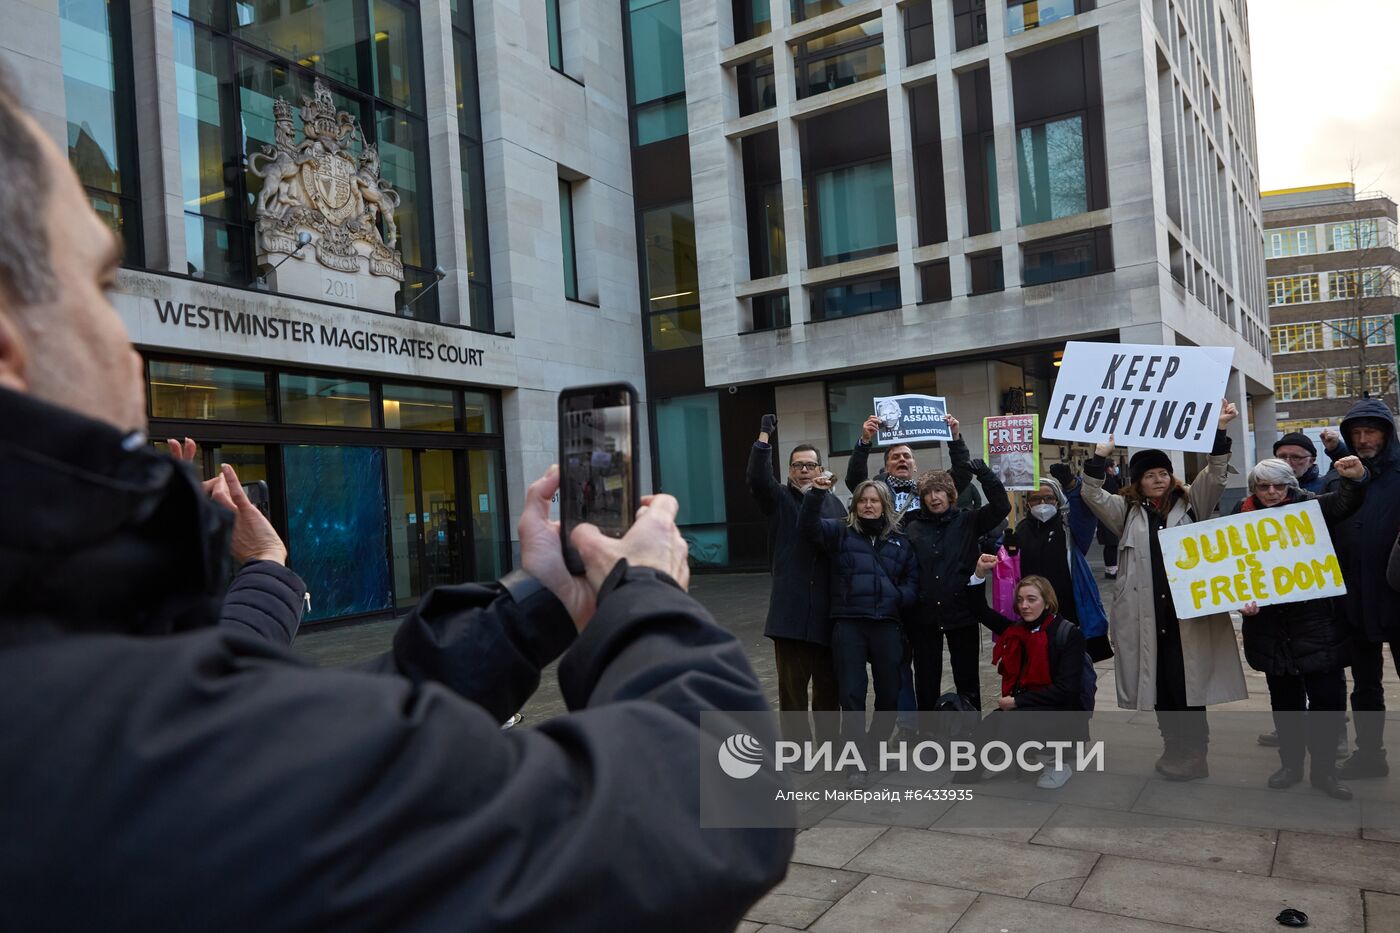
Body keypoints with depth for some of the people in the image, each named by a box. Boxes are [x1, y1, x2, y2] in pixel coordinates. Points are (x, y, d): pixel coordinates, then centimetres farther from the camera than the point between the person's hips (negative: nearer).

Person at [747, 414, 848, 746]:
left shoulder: (835, 504, 11)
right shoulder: (779, 499, 5)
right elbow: (757, 478, -16)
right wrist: (764, 436, -23)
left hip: (827, 612, 2)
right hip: (789, 612, -2)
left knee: (828, 686, 12)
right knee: (791, 687, 3)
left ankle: (829, 742, 26)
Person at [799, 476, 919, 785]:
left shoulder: (899, 541, 15)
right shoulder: (840, 532, 6)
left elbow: (912, 581, 16)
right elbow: (808, 526, -10)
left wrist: (900, 598, -5)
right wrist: (817, 493, -24)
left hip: (887, 626, 3)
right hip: (848, 624, -3)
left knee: (889, 693, 11)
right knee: (852, 693, -1)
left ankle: (875, 748, 33)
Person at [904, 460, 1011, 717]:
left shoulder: (967, 521, 2)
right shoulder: (913, 528, 2)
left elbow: (1001, 506, -11)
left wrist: (983, 473, -20)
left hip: (962, 614, -1)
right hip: (924, 617, 1)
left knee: (968, 679, 10)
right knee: (926, 682, 11)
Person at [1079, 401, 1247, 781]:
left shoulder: (1190, 503, 9)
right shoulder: (1127, 511, 10)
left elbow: (1215, 475, -2)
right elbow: (1092, 495, -3)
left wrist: (1219, 431, -14)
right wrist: (1100, 456, -15)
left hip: (1187, 610, -1)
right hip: (1144, 614, 1)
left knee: (1188, 682, 1)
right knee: (1158, 684, 8)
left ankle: (1194, 754, 13)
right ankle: (1173, 748, 22)